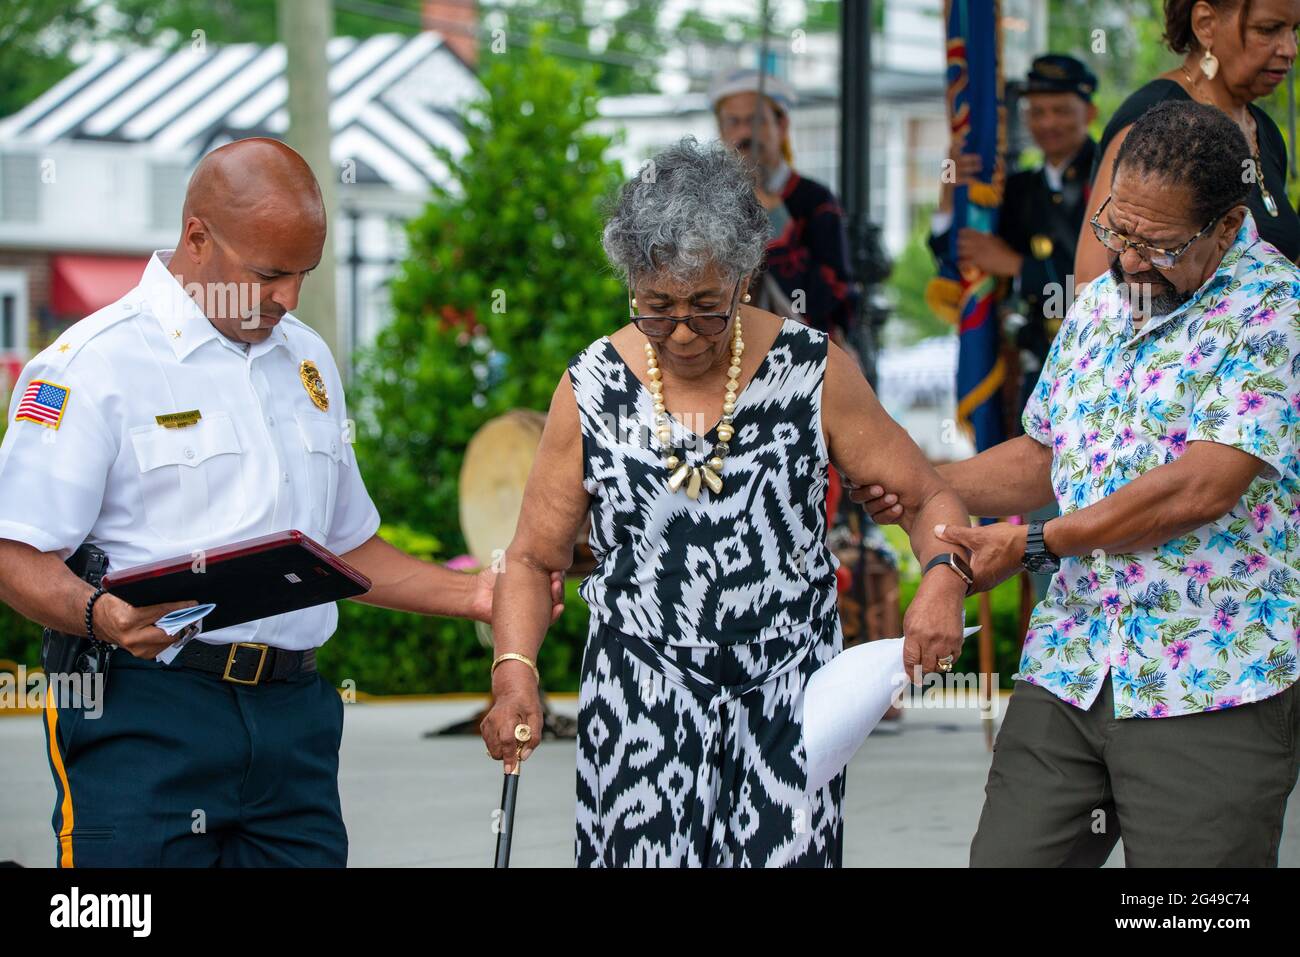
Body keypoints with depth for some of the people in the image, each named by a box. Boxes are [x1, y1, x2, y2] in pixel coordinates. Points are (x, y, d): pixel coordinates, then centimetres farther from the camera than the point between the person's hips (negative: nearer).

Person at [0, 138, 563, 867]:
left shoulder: (308, 360, 19)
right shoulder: (90, 366, -3)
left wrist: (472, 595, 14)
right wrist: (100, 614, -27)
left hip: (295, 716, 6)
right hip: (146, 717, -6)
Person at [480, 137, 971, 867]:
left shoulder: (813, 371, 0)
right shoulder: (593, 389, 2)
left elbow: (928, 495, 5)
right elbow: (533, 559, 6)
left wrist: (943, 577, -18)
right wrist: (515, 672, -12)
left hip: (785, 704, 0)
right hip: (642, 711, 0)